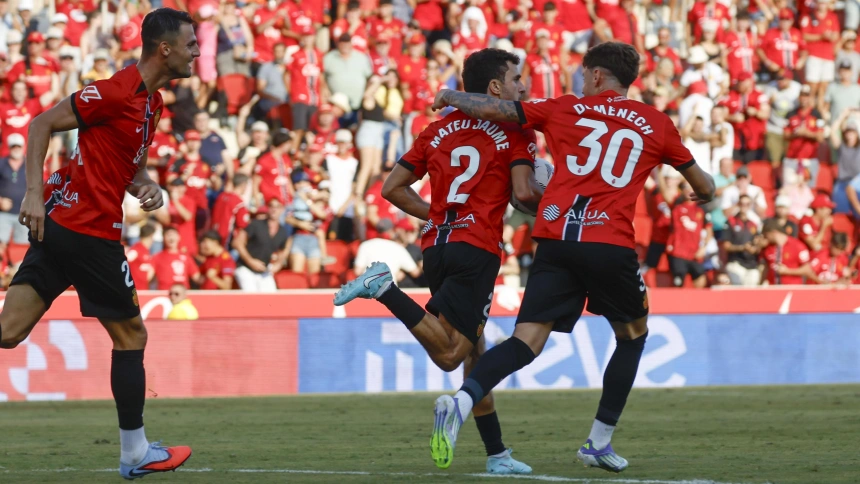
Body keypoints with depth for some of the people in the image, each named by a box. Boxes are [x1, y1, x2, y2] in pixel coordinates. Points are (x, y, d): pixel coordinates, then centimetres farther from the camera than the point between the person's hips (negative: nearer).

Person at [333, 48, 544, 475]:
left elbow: (393, 188, 15)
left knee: (474, 351, 11)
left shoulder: (438, 130, 18)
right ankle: (385, 289, -25)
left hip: (436, 246, 7)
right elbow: (523, 192, -11)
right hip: (477, 248, -7)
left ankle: (497, 454, 11)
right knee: (449, 355, -11)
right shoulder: (514, 130, 1)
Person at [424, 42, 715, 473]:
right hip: (611, 244, -1)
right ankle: (599, 443, 20)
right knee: (633, 335, 23)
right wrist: (704, 192, 51)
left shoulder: (565, 109, 13)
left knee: (527, 342, -2)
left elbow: (495, 110, 11)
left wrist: (450, 97, 31)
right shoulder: (656, 125, 15)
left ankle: (462, 400, -28)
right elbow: (703, 186, 26)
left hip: (556, 239, 1)